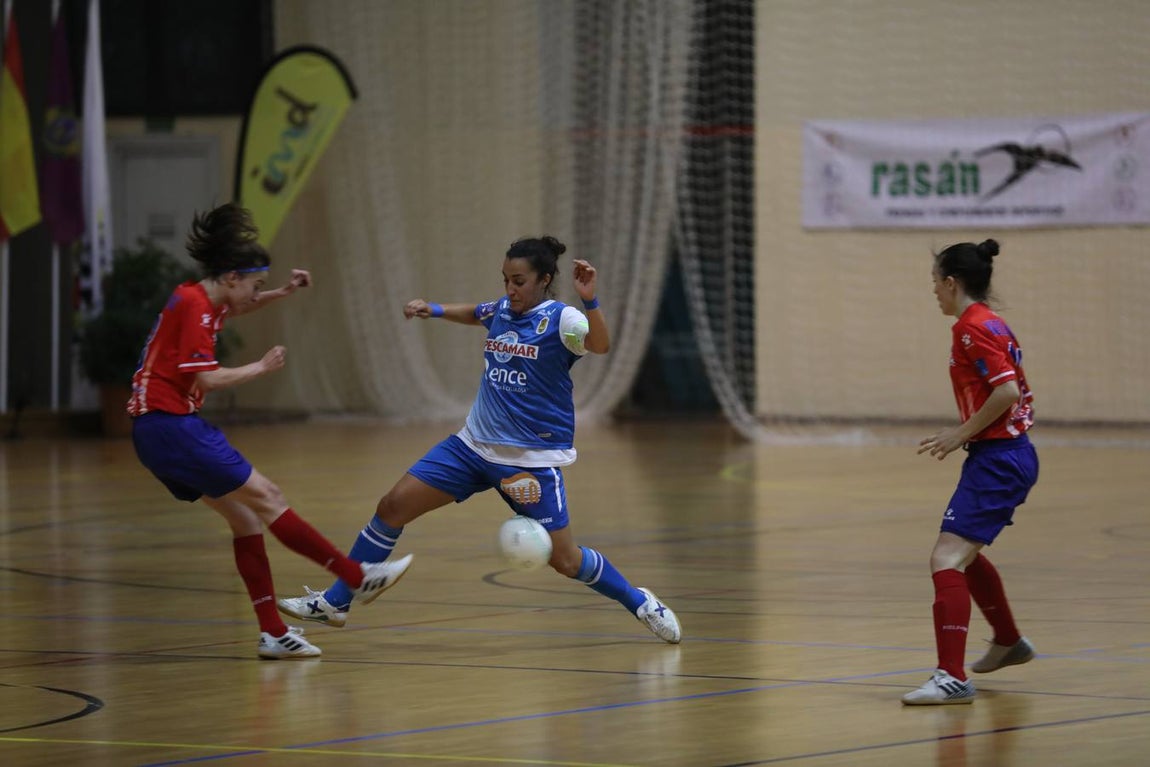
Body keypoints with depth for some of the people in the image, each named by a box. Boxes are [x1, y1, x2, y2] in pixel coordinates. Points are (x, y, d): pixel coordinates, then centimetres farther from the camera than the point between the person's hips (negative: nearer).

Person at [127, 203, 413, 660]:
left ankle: (272, 633, 5)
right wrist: (261, 368, -8)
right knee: (264, 498, -5)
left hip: (161, 429, 10)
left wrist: (282, 293, 23)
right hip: (170, 424, -10)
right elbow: (205, 378, -21)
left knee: (246, 517, 8)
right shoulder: (195, 307, -14)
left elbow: (240, 306, 38)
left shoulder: (199, 300, 14)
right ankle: (358, 578, -1)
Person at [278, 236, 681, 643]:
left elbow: (600, 345, -34)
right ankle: (335, 603, 8)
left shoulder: (559, 319, -13)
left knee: (564, 559, -5)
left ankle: (640, 603, 22)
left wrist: (589, 301, -49)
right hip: (475, 444, 6)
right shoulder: (500, 311, 5)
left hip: (533, 460, -6)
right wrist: (434, 310, 16)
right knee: (392, 507, -1)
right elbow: (472, 313, 30)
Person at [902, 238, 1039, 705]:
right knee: (964, 554, 30)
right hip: (1011, 456, 11)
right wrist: (965, 433, 13)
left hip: (996, 459, -11)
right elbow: (1016, 392, 19)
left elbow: (1007, 390, -25)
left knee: (947, 558, -18)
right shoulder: (990, 324, 14)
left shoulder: (972, 328, -15)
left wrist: (962, 433, -17)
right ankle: (1009, 643, 47)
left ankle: (952, 676, -26)